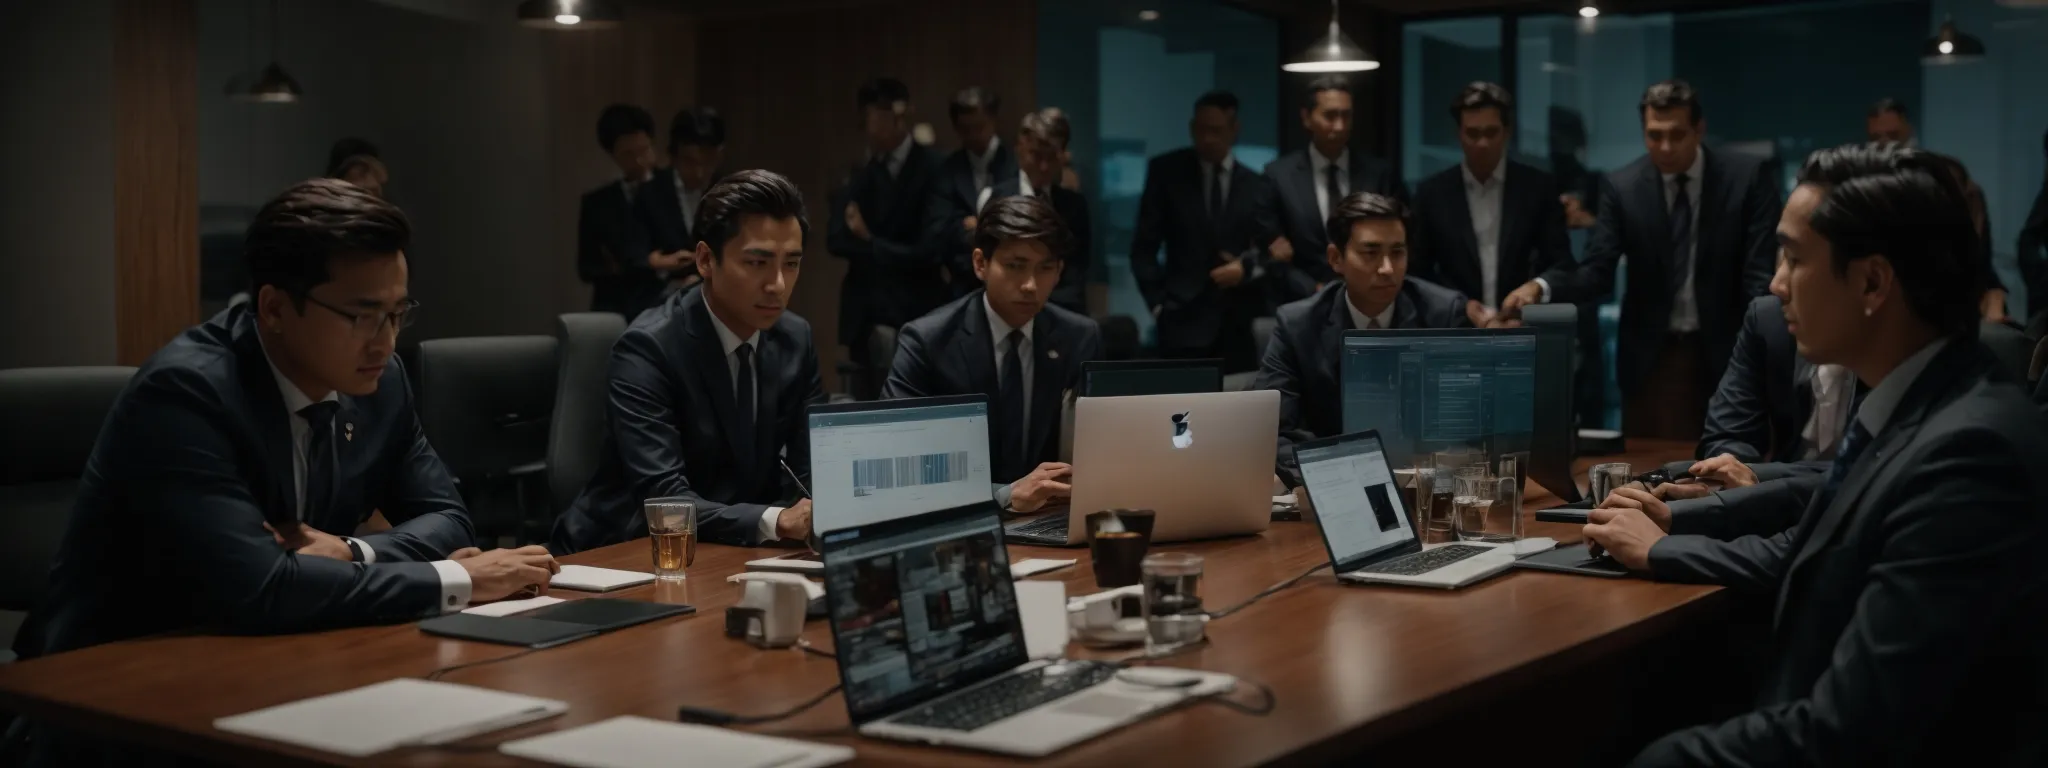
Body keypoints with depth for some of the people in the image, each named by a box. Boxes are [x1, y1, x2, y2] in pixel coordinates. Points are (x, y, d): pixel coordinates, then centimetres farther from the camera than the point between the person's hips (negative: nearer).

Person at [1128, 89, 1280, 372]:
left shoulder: (1257, 186, 12)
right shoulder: (1166, 172, 6)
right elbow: (1143, 248, 5)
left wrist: (1247, 268, -10)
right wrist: (1158, 302, -4)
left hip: (1241, 323, 2)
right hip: (1184, 319, -2)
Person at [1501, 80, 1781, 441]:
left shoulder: (1747, 177, -6)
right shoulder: (1622, 187, -3)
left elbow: (1762, 273, -8)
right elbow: (1597, 271, -8)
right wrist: (1541, 287, -28)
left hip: (1726, 352, -1)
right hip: (1651, 357, 1)